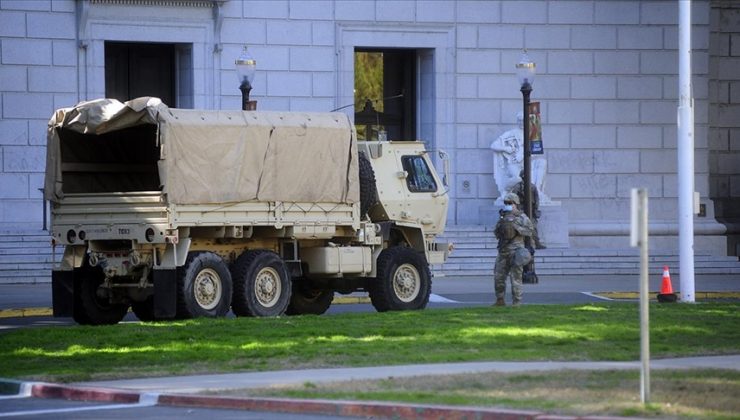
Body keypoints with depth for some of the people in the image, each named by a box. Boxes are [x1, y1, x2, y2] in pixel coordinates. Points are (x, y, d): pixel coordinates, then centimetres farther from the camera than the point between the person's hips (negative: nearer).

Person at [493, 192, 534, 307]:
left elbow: (529, 231, -10)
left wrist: (516, 227, -19)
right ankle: (500, 301, 18)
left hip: (515, 250, -6)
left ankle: (516, 302, -3)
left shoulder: (521, 217, -1)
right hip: (503, 250, 6)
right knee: (498, 276, 7)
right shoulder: (503, 217, 16)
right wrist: (500, 226, -4)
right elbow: (496, 233, 16)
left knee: (516, 277, -6)